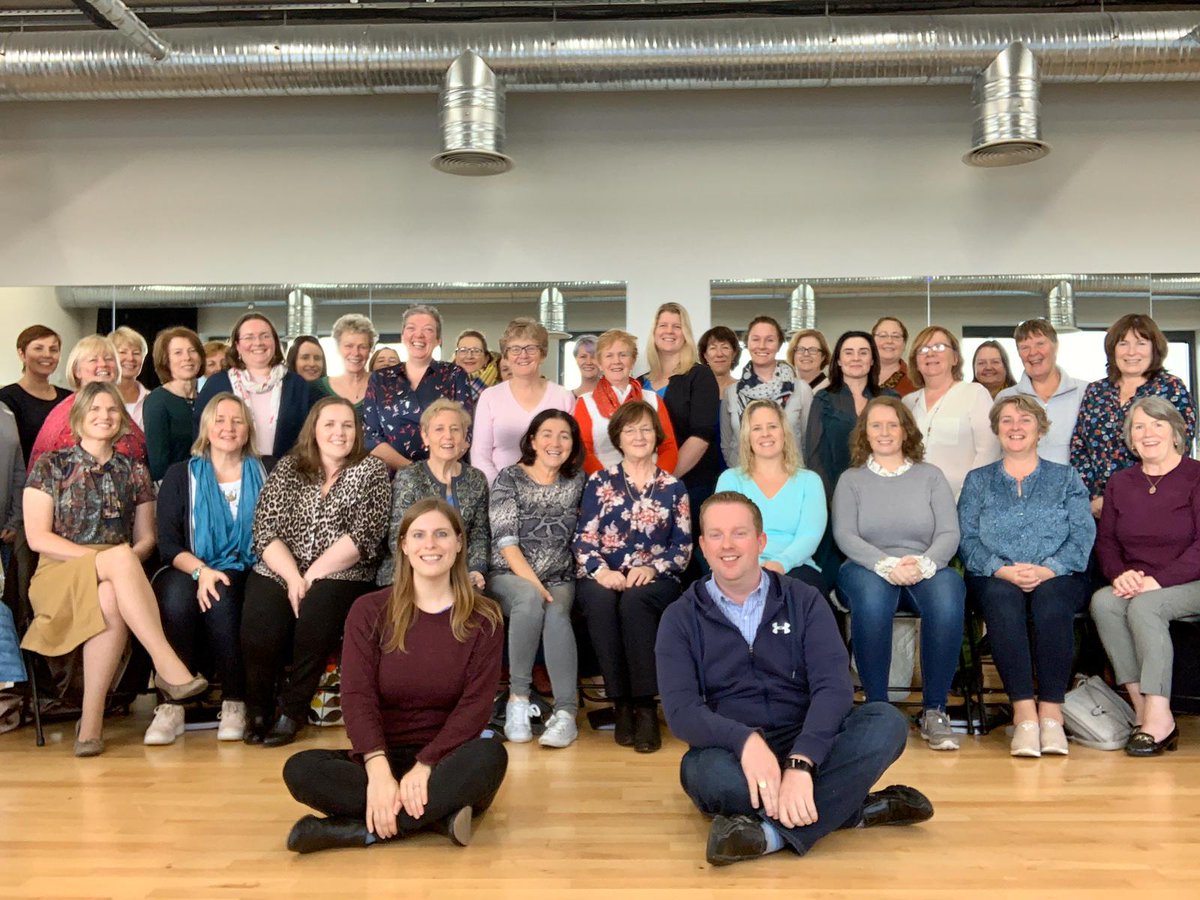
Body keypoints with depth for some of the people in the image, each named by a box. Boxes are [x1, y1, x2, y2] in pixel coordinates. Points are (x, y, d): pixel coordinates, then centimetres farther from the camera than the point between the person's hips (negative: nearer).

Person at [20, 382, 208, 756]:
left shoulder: (134, 471, 15)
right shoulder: (50, 465, 7)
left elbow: (146, 538, 14)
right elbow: (37, 537, -2)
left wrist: (126, 560, -12)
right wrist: (108, 557, -14)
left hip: (114, 580, 2)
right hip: (59, 577, -2)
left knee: (110, 601, -37)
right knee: (120, 558, -36)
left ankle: (91, 722, -32)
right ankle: (168, 666, -39)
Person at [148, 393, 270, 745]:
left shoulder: (264, 474, 13)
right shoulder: (181, 475, 13)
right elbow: (167, 544, 3)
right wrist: (201, 570, -19)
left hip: (245, 576, -1)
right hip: (189, 573, 1)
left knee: (221, 597, -34)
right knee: (176, 592, -34)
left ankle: (235, 704, -24)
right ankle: (171, 706, -30)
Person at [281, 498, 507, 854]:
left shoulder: (482, 618, 0)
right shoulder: (370, 611, 1)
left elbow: (476, 702, -10)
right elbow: (357, 694, -10)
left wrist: (425, 766, -26)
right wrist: (378, 769, -27)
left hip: (447, 760, -1)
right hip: (381, 757, 1)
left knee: (490, 754, -34)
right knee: (300, 770, -26)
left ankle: (364, 829, -29)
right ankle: (440, 814, -28)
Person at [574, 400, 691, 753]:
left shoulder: (673, 487, 13)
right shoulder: (599, 482, 12)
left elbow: (683, 547, 6)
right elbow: (584, 539, 4)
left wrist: (652, 568, -13)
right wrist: (600, 570, -16)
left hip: (654, 579, 0)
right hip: (603, 578, 1)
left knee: (634, 601, -36)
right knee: (601, 601, -35)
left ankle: (646, 707, -29)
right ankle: (622, 705, -27)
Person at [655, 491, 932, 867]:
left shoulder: (804, 601, 3)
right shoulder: (681, 618, 1)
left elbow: (833, 687, -12)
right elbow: (680, 710, -12)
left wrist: (800, 763, -30)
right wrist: (745, 740, -33)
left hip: (807, 748, 2)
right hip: (731, 754, -1)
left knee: (886, 722, -24)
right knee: (711, 771, -37)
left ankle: (769, 832, -30)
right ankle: (852, 807, -16)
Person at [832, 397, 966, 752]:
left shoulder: (930, 476, 17)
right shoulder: (851, 480, 15)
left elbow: (949, 533, 5)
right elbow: (844, 535, 0)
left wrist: (923, 563, -17)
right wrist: (886, 565, -19)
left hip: (926, 570, 1)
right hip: (868, 569, -1)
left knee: (947, 599, -34)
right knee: (872, 596, -37)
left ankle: (934, 710, -24)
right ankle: (876, 706, -27)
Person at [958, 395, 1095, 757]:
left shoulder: (1066, 478, 17)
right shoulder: (978, 480, 18)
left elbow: (1083, 535, 3)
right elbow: (967, 539, 5)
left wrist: (1047, 570, -15)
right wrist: (1002, 570, -14)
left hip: (1057, 577, 0)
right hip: (995, 577, 0)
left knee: (1051, 598, -35)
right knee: (1002, 598, -35)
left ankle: (1051, 711, -33)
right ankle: (1023, 711, -37)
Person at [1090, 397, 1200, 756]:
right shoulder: (1119, 483, 14)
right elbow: (1105, 540, 11)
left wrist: (1158, 580, -22)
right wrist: (1119, 574, -10)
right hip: (1136, 585, 5)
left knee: (1144, 606, -33)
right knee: (1103, 601, -27)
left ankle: (1159, 717, -29)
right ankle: (1142, 709, -25)